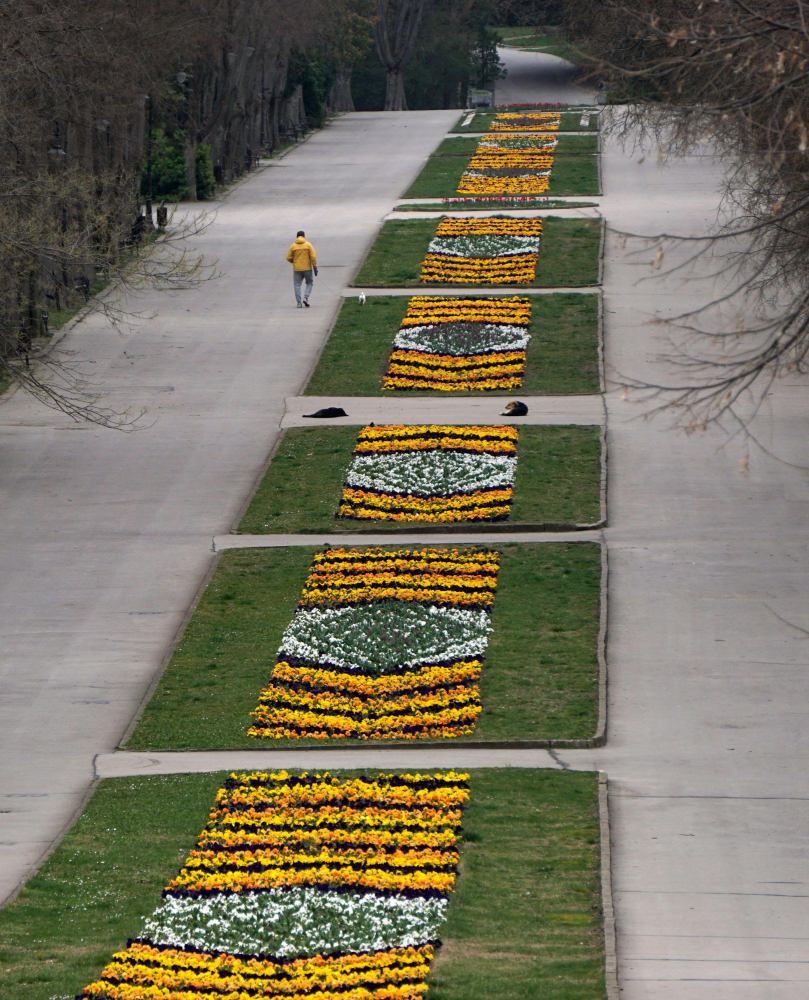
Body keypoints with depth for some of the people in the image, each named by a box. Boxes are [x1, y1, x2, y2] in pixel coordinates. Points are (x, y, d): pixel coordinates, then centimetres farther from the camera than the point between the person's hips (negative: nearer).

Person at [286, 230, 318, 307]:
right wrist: (315, 267, -3)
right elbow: (313, 257, -8)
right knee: (309, 283, 15)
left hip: (297, 269, 1)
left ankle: (299, 303, 1)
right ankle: (306, 298, -3)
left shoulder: (293, 246, 0)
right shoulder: (308, 245, -3)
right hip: (307, 268, -1)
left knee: (297, 285, 7)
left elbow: (288, 258, 1)